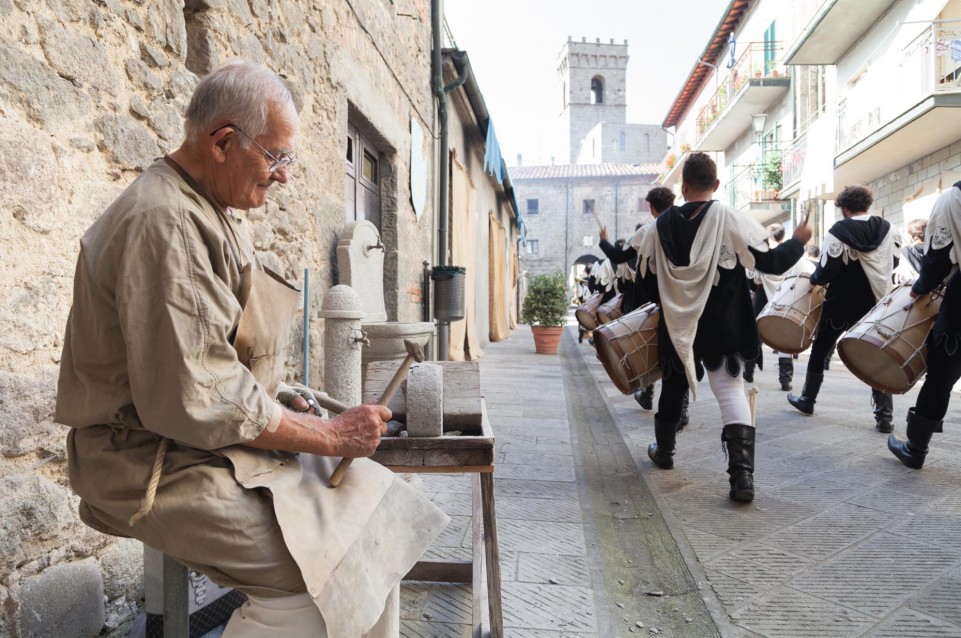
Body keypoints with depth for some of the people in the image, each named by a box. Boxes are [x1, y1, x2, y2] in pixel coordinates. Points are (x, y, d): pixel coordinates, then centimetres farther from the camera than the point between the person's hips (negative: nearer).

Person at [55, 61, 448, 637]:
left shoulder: (213, 215, 13)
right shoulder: (164, 223, -21)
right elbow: (196, 400, -26)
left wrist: (276, 398, 5)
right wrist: (331, 435, -18)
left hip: (219, 442, 10)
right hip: (159, 467, -10)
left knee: (373, 500, 3)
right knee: (332, 567, -21)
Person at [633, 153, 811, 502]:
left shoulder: (661, 225, -1)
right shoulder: (731, 219, -11)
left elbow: (647, 280, 3)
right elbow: (771, 262, -10)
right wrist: (798, 241, 9)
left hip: (676, 325, 3)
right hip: (721, 327, -3)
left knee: (672, 387, 20)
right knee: (731, 392, -2)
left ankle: (663, 450, 37)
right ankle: (742, 474, -11)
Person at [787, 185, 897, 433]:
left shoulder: (839, 230, -14)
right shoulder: (886, 228, 3)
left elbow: (827, 270, -18)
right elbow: (893, 263, 11)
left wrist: (814, 280, 1)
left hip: (840, 303, -4)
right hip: (874, 303, 4)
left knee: (820, 350, 15)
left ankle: (807, 399, 27)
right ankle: (884, 416, -1)